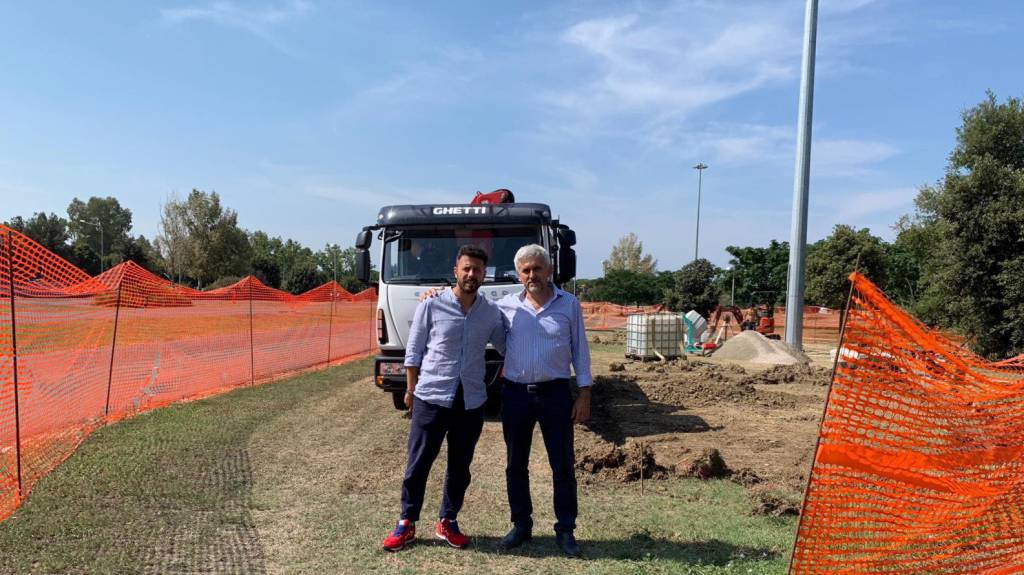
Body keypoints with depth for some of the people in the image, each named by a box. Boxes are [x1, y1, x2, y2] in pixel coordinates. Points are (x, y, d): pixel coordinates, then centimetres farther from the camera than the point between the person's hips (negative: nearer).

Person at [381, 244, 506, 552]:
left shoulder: (491, 313, 4)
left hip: (471, 401, 3)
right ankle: (407, 523, 19)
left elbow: (508, 347, 16)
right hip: (431, 397, -3)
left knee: (460, 466, 12)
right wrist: (411, 389, 0)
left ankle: (448, 522, 27)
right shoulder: (431, 305, -5)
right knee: (418, 463, 5)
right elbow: (414, 350, 1)